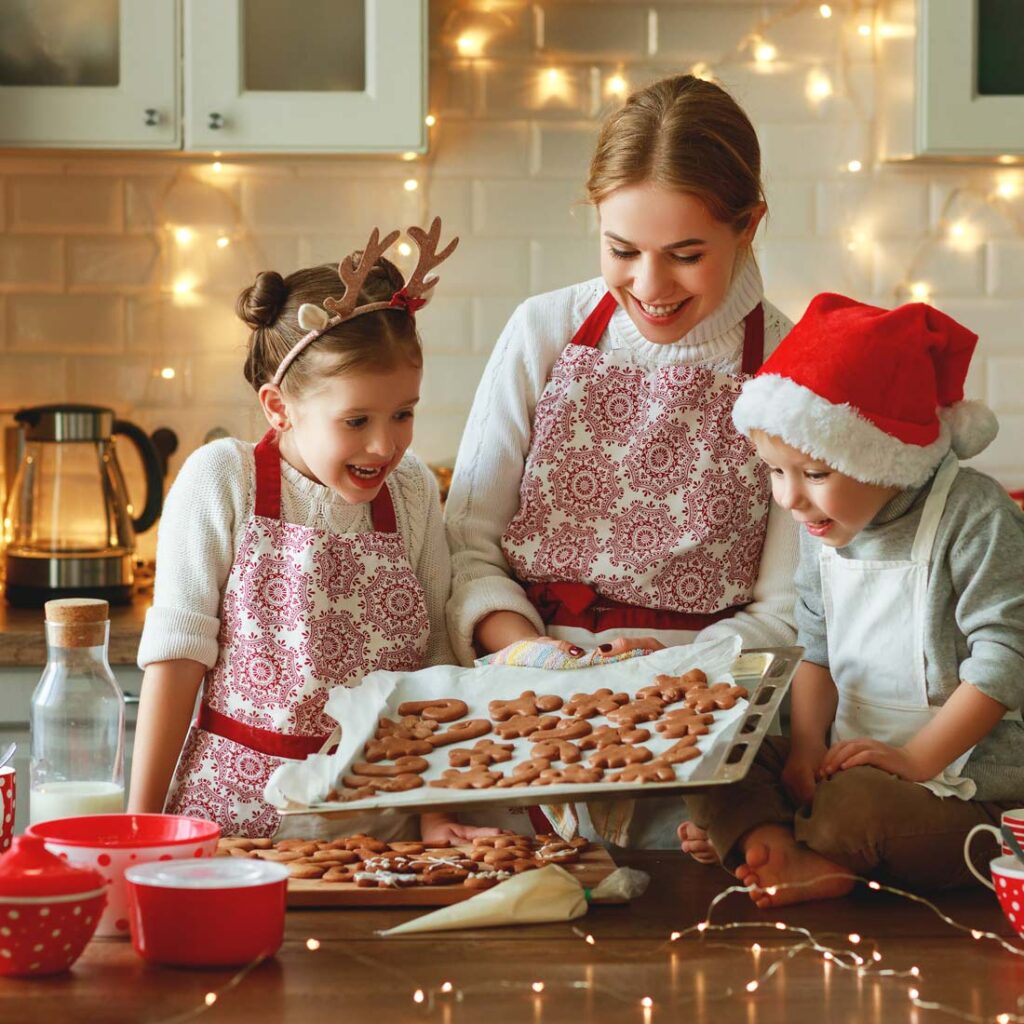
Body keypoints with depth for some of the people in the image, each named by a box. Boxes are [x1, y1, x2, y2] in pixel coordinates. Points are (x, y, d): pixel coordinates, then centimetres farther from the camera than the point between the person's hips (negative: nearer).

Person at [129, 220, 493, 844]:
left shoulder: (413, 491, 4)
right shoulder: (222, 480, -5)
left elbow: (433, 660, 9)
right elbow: (179, 651, -4)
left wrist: (436, 811, 3)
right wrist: (143, 818, -5)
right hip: (236, 809, -2)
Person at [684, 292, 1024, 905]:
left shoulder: (973, 516, -15)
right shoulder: (824, 528, 6)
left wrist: (918, 758, -21)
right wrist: (807, 743, -4)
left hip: (970, 783, -7)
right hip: (850, 758, 7)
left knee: (852, 804, -36)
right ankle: (793, 860, -32)